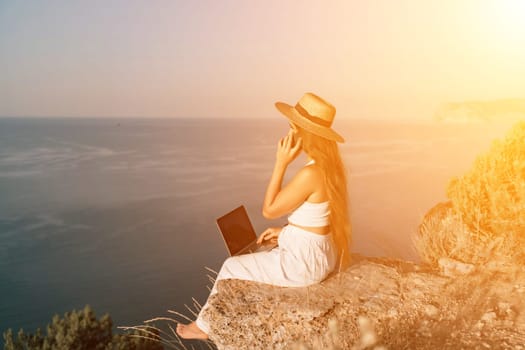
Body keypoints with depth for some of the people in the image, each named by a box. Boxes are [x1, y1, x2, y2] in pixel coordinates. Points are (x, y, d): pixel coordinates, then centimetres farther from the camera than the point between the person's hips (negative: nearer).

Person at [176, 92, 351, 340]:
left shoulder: (310, 173, -28)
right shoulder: (330, 164, 2)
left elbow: (269, 210, -17)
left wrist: (281, 163, -17)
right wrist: (286, 231, 14)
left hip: (304, 260, -9)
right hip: (321, 252, 9)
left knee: (232, 267, 10)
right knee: (258, 256, 30)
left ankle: (205, 325, 32)